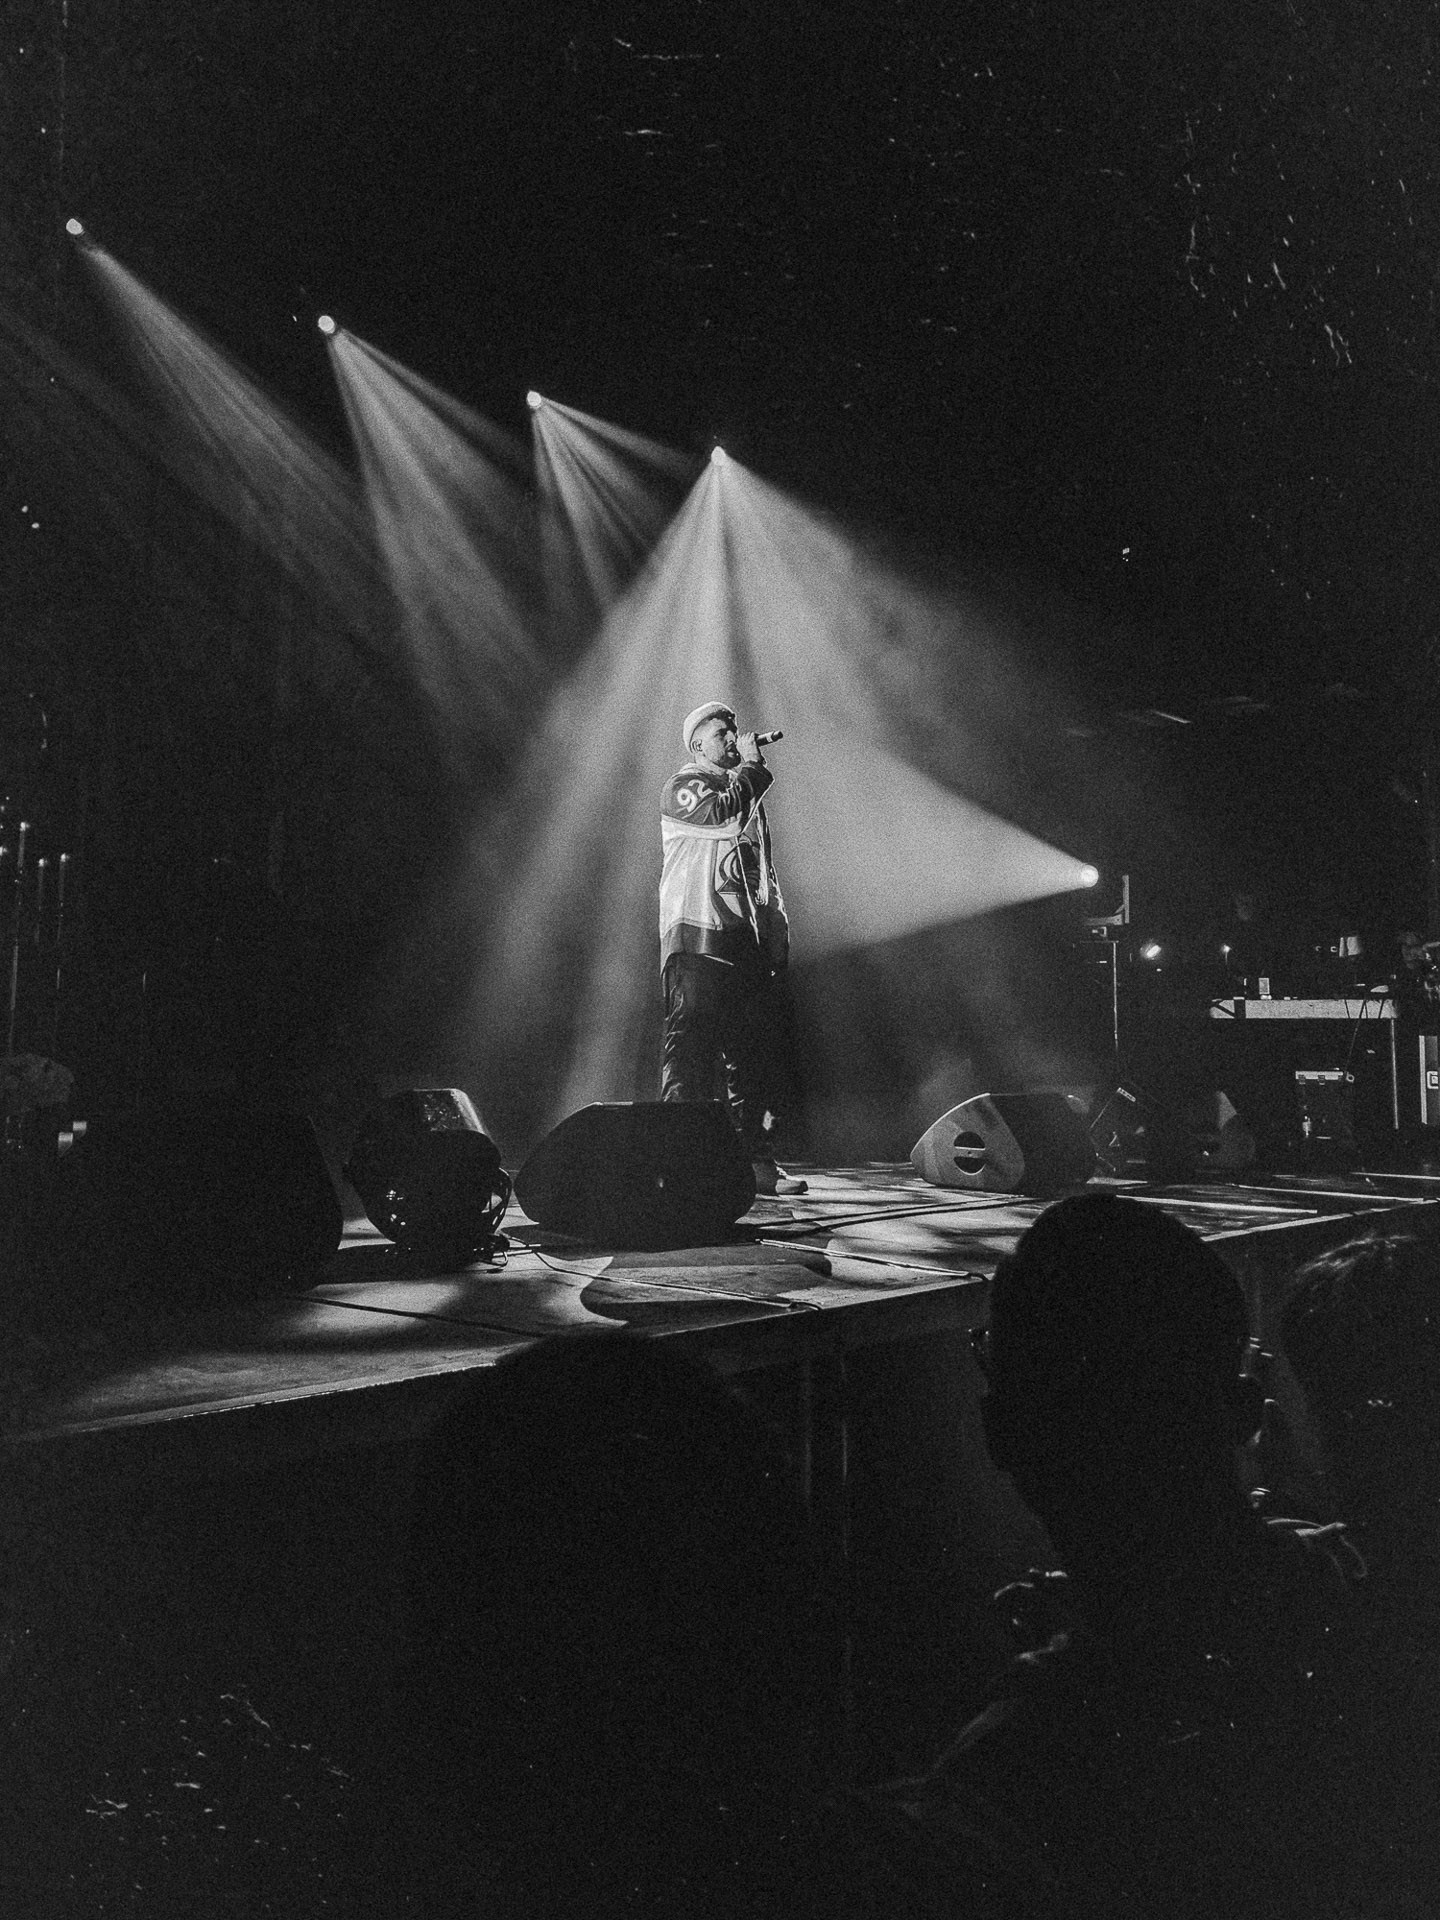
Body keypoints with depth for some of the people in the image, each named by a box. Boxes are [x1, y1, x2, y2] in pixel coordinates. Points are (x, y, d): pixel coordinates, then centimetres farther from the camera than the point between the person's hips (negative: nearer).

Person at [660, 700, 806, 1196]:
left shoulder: (745, 790, 24)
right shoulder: (683, 787, 1)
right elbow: (725, 815, -21)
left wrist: (777, 932, 15)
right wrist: (751, 764, -5)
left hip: (749, 942, 8)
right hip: (698, 940, -8)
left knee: (753, 1053, 6)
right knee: (691, 1048, -11)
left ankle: (757, 1159, 10)